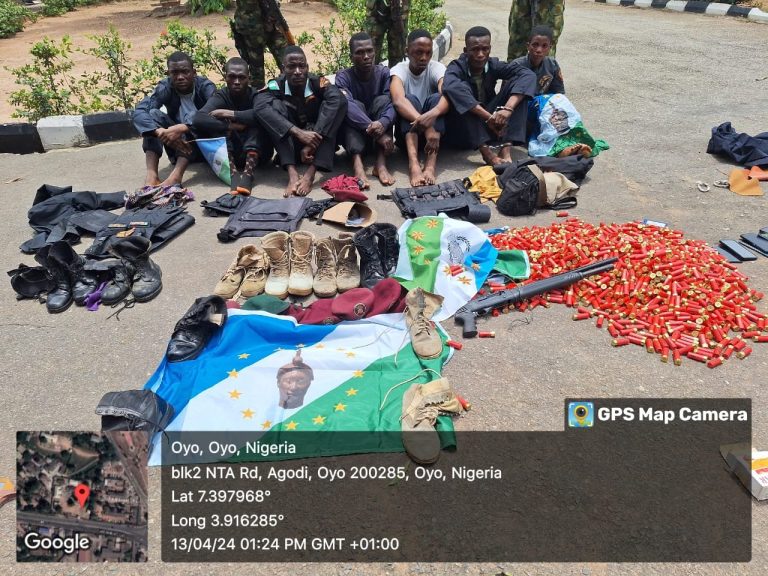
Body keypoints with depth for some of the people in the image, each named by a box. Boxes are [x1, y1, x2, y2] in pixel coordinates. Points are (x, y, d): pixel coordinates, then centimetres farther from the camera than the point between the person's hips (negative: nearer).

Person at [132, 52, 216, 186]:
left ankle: (176, 176, -46)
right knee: (153, 113, -20)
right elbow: (139, 113, -24)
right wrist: (161, 132, -44)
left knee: (193, 116, -30)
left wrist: (182, 128, -47)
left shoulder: (205, 86, -14)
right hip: (177, 145, 3)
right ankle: (151, 175, -35)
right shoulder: (165, 87, -9)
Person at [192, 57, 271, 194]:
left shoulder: (256, 95, -8)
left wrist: (229, 114, -28)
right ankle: (232, 172, -36)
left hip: (257, 152, -1)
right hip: (229, 153, 1)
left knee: (257, 120, -24)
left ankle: (248, 172, -39)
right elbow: (198, 120, -25)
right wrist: (231, 126, -28)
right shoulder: (221, 96, -5)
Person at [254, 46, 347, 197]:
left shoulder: (318, 83, -14)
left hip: (319, 145, 0)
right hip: (290, 145, 0)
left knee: (339, 103, -24)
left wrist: (312, 144, -43)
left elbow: (338, 99, -35)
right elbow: (260, 107, -33)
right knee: (275, 105, -22)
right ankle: (292, 172, -36)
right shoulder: (276, 85, -13)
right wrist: (299, 133, -44)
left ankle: (311, 172, -35)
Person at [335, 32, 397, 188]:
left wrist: (383, 124, -43)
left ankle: (381, 163, -35)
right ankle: (357, 162, -48)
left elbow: (393, 103, -20)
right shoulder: (343, 76, -10)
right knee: (354, 105, -27)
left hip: (380, 134, 1)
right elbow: (347, 105, -29)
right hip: (354, 135, -1)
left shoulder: (384, 73, -4)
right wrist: (376, 132, -44)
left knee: (383, 100, -23)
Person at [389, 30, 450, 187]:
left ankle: (430, 165, -42)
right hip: (407, 132, -1)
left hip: (435, 130, 1)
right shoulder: (399, 70, -10)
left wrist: (432, 115, -50)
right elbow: (398, 100, -32)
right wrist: (424, 124, -49)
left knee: (436, 98, -25)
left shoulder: (437, 68, -6)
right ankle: (414, 164, -49)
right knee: (410, 98, -27)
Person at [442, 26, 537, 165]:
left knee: (516, 82, -12)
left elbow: (528, 75, -18)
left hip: (489, 126, 4)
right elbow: (450, 87, -39)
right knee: (461, 88, -29)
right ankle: (486, 151, -36)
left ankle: (505, 149, -26)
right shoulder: (457, 67, -14)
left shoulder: (494, 65, -4)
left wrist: (508, 109, -35)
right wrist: (488, 116, -44)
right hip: (460, 132, -4)